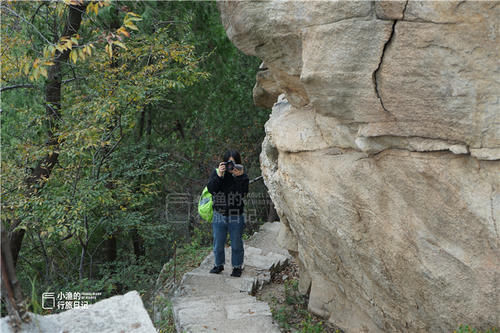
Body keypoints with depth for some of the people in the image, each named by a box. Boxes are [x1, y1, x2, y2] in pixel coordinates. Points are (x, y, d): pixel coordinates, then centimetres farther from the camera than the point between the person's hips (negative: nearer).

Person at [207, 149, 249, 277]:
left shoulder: (242, 175, -3)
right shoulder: (216, 172, 0)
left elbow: (244, 192, -15)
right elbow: (211, 189, -13)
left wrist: (239, 177, -25)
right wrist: (219, 175, -24)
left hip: (236, 216, -1)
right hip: (219, 215, 1)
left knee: (236, 243, 8)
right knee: (218, 243, 12)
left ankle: (237, 266, 23)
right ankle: (219, 264, 30)